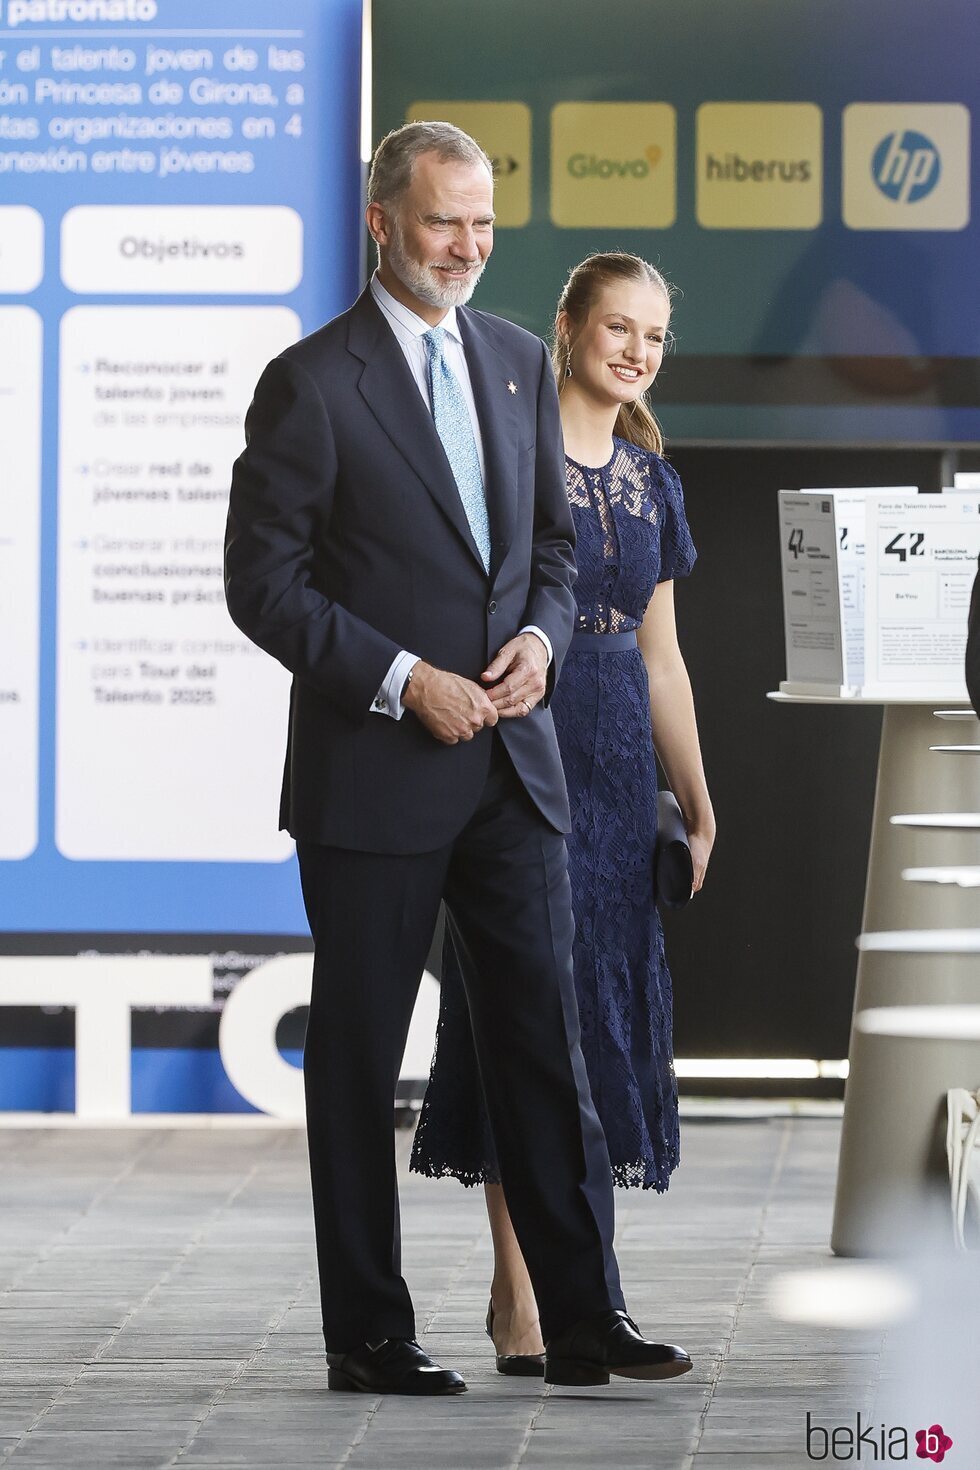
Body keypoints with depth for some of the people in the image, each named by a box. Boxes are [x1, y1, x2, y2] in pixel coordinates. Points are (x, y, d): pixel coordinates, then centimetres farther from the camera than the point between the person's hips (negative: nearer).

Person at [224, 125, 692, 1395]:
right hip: (374, 769, -5)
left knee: (546, 1039, 3)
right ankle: (368, 1335, 12)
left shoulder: (521, 363, 11)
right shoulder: (311, 384, -8)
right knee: (359, 1057, 4)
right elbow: (264, 583, -9)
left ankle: (585, 1318, 7)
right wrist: (404, 681, -16)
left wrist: (543, 636, -3)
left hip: (512, 763, 5)